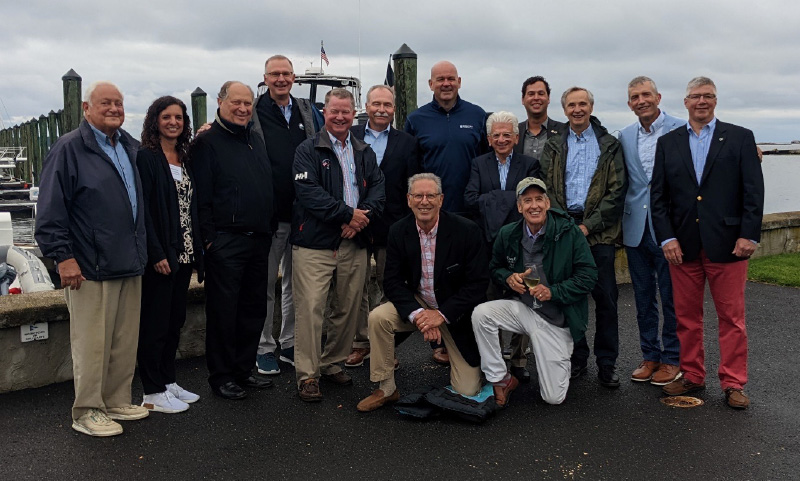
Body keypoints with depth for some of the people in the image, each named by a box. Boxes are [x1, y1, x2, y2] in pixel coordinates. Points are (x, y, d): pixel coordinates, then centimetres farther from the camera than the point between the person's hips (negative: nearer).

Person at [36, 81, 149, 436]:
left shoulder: (130, 148, 15)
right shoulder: (69, 148, -7)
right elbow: (50, 209, -11)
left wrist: (142, 251, 19)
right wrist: (63, 256, -15)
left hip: (130, 265, 7)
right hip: (90, 269, -7)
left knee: (126, 343, 13)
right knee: (92, 344, 1)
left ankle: (117, 402, 26)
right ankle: (87, 412, 14)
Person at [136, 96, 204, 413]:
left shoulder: (185, 158, 14)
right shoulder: (146, 158, -8)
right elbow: (142, 209, -14)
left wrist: (198, 248, 9)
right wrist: (156, 254, -19)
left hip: (184, 254, 7)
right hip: (159, 256, -7)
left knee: (175, 320, 14)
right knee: (155, 324, 1)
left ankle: (168, 383, 26)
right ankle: (153, 394, 11)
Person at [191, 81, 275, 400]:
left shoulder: (256, 141, 17)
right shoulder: (207, 143, -5)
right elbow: (201, 196, -10)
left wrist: (268, 231, 16)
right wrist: (209, 238, -15)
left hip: (258, 240, 7)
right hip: (225, 242, -7)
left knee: (254, 308, 12)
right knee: (224, 311, 0)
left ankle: (243, 370, 25)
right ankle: (221, 376, 13)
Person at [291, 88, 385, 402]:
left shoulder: (364, 152, 18)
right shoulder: (308, 150, 1)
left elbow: (378, 187, 9)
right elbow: (308, 191, -12)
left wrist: (363, 214, -11)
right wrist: (348, 214, -15)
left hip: (354, 244, 5)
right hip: (315, 244, -5)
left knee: (349, 308, 10)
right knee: (310, 307, -8)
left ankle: (332, 363, 26)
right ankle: (307, 374, 3)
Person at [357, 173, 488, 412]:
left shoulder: (466, 231, -19)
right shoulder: (398, 232, -8)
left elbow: (478, 283, -18)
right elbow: (392, 281, -8)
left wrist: (442, 314, -24)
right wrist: (416, 313, -24)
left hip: (456, 312, -2)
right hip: (416, 305, 3)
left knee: (467, 392, -4)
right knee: (378, 318, -26)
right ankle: (386, 389, -6)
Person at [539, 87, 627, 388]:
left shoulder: (609, 145, 5)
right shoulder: (554, 146, 12)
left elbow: (616, 190, -1)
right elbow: (546, 188, 6)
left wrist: (588, 225, -10)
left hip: (598, 231, -2)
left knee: (605, 298, 0)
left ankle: (607, 363, 11)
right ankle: (576, 358, 18)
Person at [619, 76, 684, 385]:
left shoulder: (681, 130, -4)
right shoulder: (625, 136, 10)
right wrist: (622, 220, 8)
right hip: (636, 228, 5)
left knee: (671, 296, 4)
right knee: (643, 296, 12)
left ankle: (671, 359, 18)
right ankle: (650, 356, 25)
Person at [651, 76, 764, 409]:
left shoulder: (740, 138, 5)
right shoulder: (668, 143, 9)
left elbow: (753, 191, 0)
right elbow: (658, 195, 6)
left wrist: (749, 235, -8)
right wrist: (667, 238, -4)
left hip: (727, 243, -2)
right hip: (683, 245, 2)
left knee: (731, 317, 4)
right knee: (686, 317, 9)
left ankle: (733, 383, 15)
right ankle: (691, 376, 22)